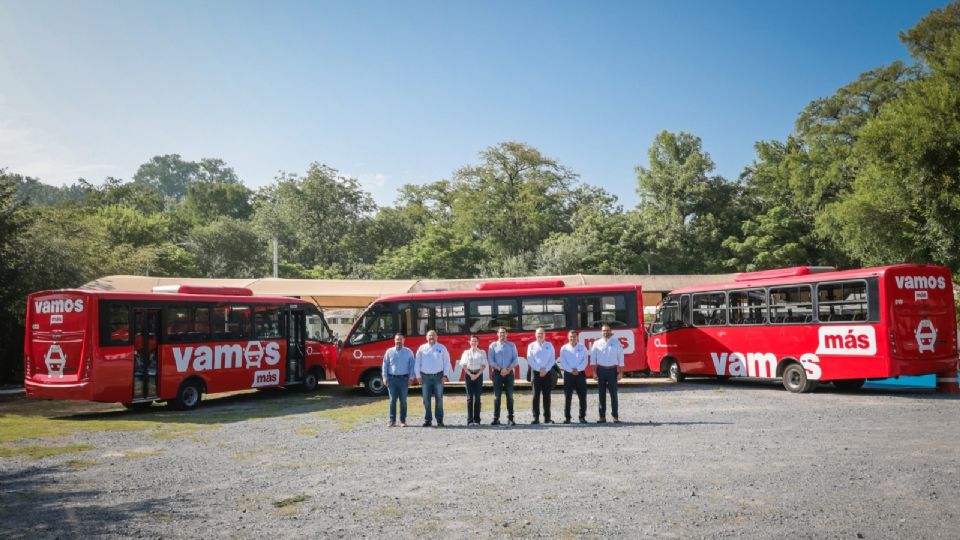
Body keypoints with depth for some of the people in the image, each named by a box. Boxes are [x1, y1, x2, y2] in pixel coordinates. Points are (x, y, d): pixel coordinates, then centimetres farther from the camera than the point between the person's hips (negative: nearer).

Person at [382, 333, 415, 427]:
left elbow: (412, 365, 5)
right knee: (392, 400, 1)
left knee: (403, 400, 3)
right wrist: (385, 377, 0)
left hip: (403, 378, 0)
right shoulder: (389, 351, 7)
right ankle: (392, 420, 6)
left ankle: (403, 420, 9)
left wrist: (411, 378, -3)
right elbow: (385, 365, 7)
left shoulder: (408, 352, 6)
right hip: (392, 378, 0)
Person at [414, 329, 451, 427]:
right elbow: (417, 363, 9)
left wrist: (445, 375, -4)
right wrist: (418, 376, 2)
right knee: (426, 399, 1)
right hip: (425, 377, 1)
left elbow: (447, 362, 5)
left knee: (439, 399, 1)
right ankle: (427, 420, 7)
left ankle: (440, 420, 7)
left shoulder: (442, 348, 6)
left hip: (438, 376, -1)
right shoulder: (422, 348, 8)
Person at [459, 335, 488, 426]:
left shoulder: (482, 352, 7)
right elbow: (464, 365, 4)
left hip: (478, 375, 0)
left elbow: (483, 365, 3)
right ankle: (470, 420, -6)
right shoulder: (466, 352, 9)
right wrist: (470, 374, -8)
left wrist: (477, 375, -9)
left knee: (477, 397, -1)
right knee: (470, 397, -5)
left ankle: (477, 420, 1)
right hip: (468, 374, 0)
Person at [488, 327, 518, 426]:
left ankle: (510, 418, 4)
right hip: (497, 373, -1)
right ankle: (496, 418, 2)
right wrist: (500, 369, -12)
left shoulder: (511, 345, 10)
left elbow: (515, 360, 4)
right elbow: (491, 360, -1)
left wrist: (508, 369, -11)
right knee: (497, 396, 0)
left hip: (509, 373, 1)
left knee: (510, 396, 1)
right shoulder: (493, 345, 7)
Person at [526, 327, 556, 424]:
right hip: (536, 372, -1)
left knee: (546, 395, 3)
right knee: (536, 395, -4)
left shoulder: (549, 345, 9)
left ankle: (547, 417, 7)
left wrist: (546, 369, -9)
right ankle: (536, 417, -2)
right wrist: (540, 369, -10)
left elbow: (553, 359, 4)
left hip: (547, 372, 1)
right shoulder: (531, 346, 6)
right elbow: (530, 360, -1)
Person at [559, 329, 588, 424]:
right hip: (568, 374, -1)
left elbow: (585, 361, 2)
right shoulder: (564, 348, 6)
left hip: (580, 374, 1)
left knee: (582, 397, 0)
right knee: (567, 397, -1)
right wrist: (571, 370, -11)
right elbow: (563, 362, -1)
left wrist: (578, 369, -12)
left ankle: (582, 417, 9)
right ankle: (566, 417, 3)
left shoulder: (582, 348, 8)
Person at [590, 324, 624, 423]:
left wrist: (620, 372, -3)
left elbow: (620, 357, 2)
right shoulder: (597, 343, 5)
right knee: (602, 394, 5)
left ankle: (615, 416, 4)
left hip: (612, 370, -1)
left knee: (613, 393, -1)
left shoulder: (616, 342, 3)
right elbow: (593, 358, 4)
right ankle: (602, 416, 9)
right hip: (601, 370, 1)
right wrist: (594, 372, -3)